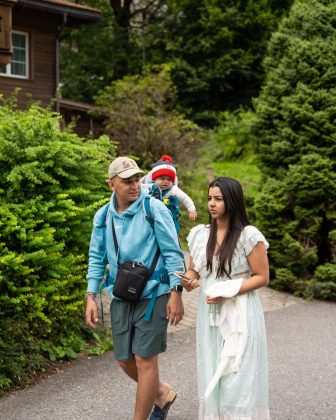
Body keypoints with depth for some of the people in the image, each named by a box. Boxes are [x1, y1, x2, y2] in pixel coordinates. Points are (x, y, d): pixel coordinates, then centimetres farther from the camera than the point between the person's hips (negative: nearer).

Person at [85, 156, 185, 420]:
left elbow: (172, 252, -10)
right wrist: (91, 297, 4)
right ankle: (162, 393, 38)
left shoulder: (154, 209, -10)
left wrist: (176, 292, -14)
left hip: (153, 295, -5)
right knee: (125, 360, 12)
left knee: (145, 359, -4)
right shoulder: (103, 216, 4)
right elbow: (97, 258, 10)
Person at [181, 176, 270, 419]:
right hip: (209, 315, 5)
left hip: (240, 316, -5)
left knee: (239, 379, -2)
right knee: (212, 377, 9)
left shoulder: (249, 235, -10)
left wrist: (227, 292, -18)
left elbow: (262, 277, -8)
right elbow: (193, 271, 15)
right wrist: (189, 281, -9)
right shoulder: (199, 234, 6)